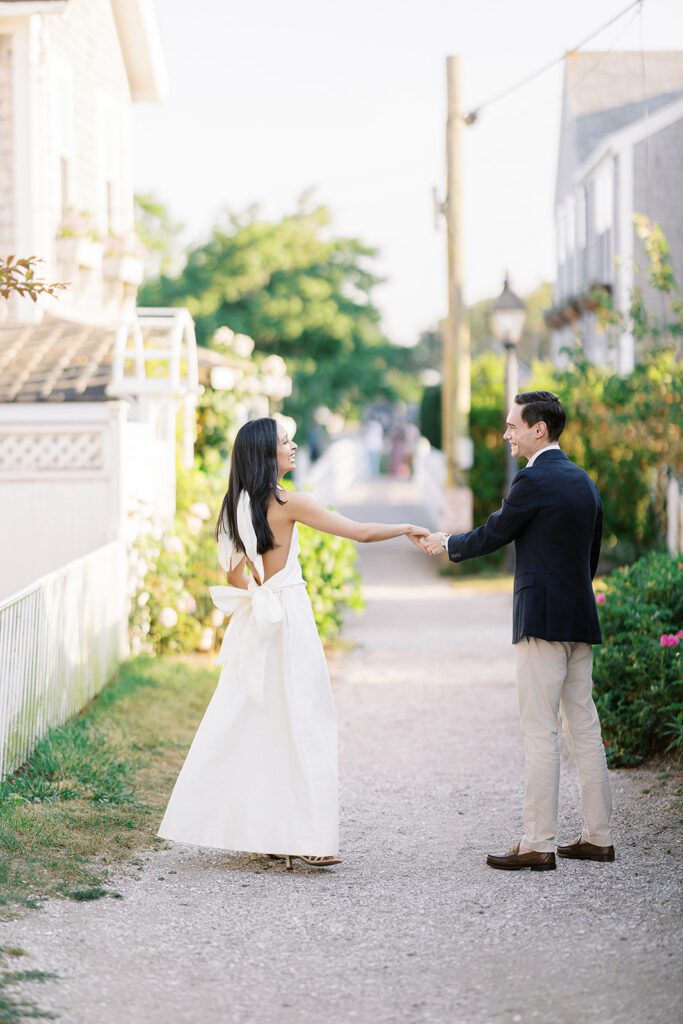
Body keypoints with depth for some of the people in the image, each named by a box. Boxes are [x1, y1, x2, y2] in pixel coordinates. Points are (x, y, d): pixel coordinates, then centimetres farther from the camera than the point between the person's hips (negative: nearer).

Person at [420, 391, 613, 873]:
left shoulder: (534, 480, -12)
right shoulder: (584, 482, 14)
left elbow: (492, 534, -4)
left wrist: (447, 543, 14)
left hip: (544, 620, -9)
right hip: (581, 619, 9)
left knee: (541, 734, -6)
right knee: (584, 728, 12)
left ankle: (538, 844, -5)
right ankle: (598, 836, 16)